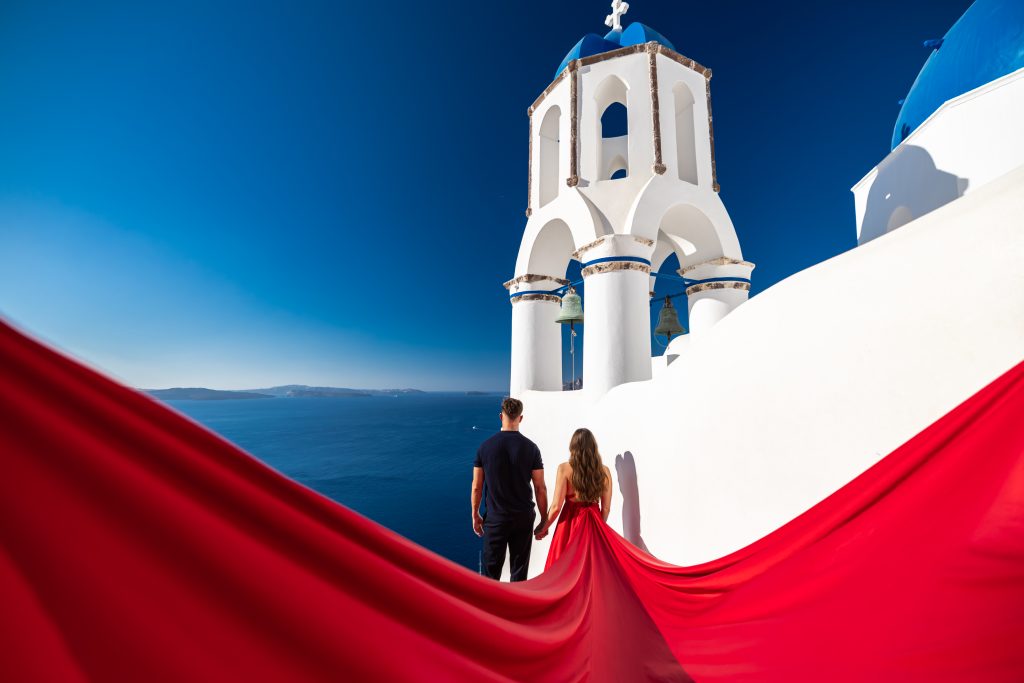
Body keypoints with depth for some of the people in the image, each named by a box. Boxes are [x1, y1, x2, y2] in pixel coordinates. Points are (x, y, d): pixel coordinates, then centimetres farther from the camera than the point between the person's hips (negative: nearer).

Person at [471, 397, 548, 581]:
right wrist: (544, 520, 5)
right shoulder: (530, 447, -8)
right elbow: (540, 489, -5)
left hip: (494, 519, 0)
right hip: (523, 518, 0)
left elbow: (476, 487, -2)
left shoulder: (485, 447, -7)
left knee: (491, 571, 13)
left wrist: (475, 515, 11)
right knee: (519, 571, 15)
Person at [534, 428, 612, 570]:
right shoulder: (604, 471, -2)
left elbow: (556, 506, -10)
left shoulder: (565, 469, -11)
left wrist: (543, 528, 4)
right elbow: (606, 508, 4)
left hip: (570, 524, -2)